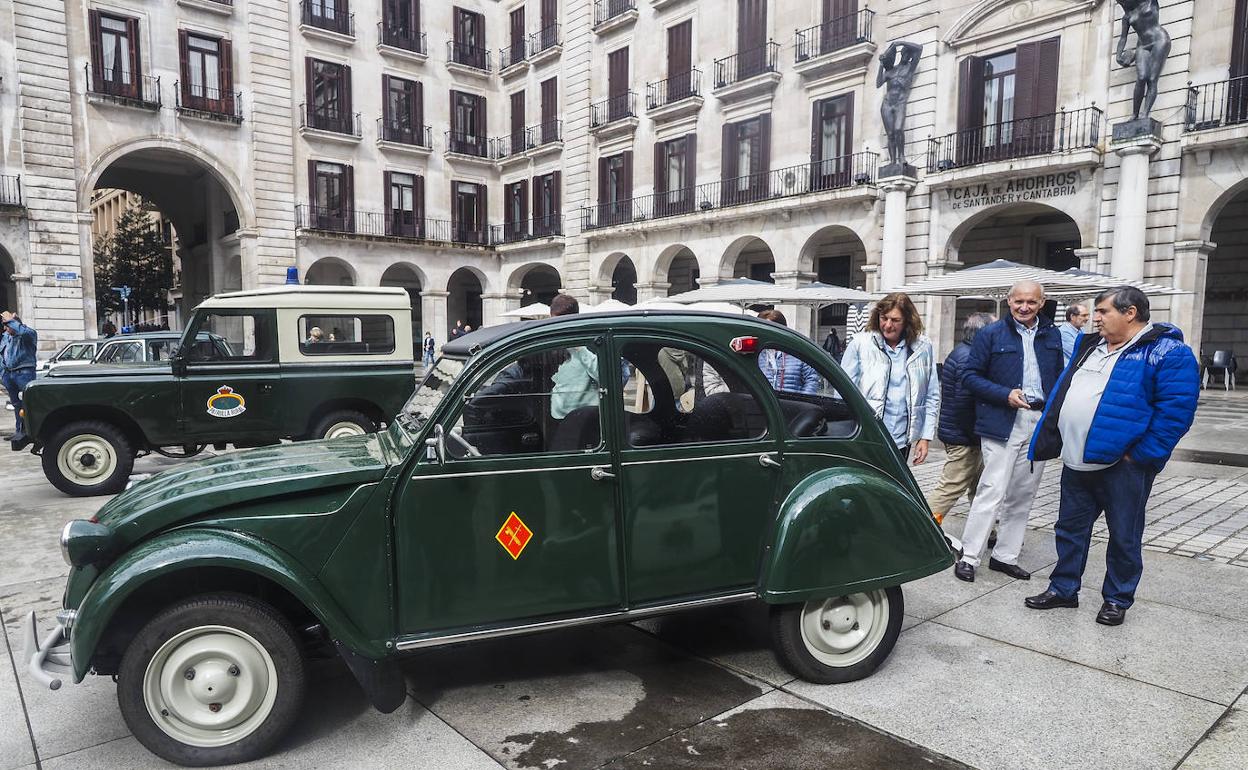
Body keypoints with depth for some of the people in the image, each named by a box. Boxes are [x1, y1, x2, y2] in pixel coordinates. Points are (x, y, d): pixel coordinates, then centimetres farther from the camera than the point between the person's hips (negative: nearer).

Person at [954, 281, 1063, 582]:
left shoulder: (1052, 335, 12)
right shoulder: (991, 334, -1)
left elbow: (1059, 377, 18)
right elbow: (970, 376, -3)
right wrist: (1006, 394, -15)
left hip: (1040, 422, 5)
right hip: (1003, 422, -5)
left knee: (1023, 495, 10)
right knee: (993, 490, -10)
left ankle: (1005, 556, 21)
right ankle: (968, 557, -2)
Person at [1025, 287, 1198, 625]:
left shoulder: (1168, 353, -10)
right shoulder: (1089, 346, 13)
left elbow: (1176, 409, -17)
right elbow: (1063, 393, 18)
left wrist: (1140, 455, -18)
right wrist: (1050, 440, 12)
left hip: (1122, 467, -7)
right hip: (1076, 463, 7)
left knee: (1124, 537, 9)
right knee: (1070, 529, 15)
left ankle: (1117, 598, 25)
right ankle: (1063, 588, 28)